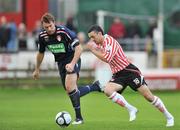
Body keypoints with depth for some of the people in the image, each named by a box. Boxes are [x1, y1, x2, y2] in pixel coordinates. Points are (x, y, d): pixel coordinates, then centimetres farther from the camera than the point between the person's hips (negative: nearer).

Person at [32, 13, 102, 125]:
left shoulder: (64, 31, -23)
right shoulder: (42, 36, -5)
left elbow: (79, 48, -22)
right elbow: (41, 53, 14)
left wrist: (72, 64, -33)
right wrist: (37, 70, 22)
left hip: (72, 59, -6)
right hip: (61, 63, 7)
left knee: (70, 87, -24)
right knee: (71, 91, 3)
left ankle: (79, 117, -14)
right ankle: (95, 86, 25)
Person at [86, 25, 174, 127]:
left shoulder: (110, 41, -18)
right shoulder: (100, 44, 8)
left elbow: (106, 58, -31)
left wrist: (93, 49, -24)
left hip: (130, 72, -8)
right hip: (118, 75, 8)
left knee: (148, 96, -7)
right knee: (107, 90, -22)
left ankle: (169, 117, 8)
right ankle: (131, 109, -12)